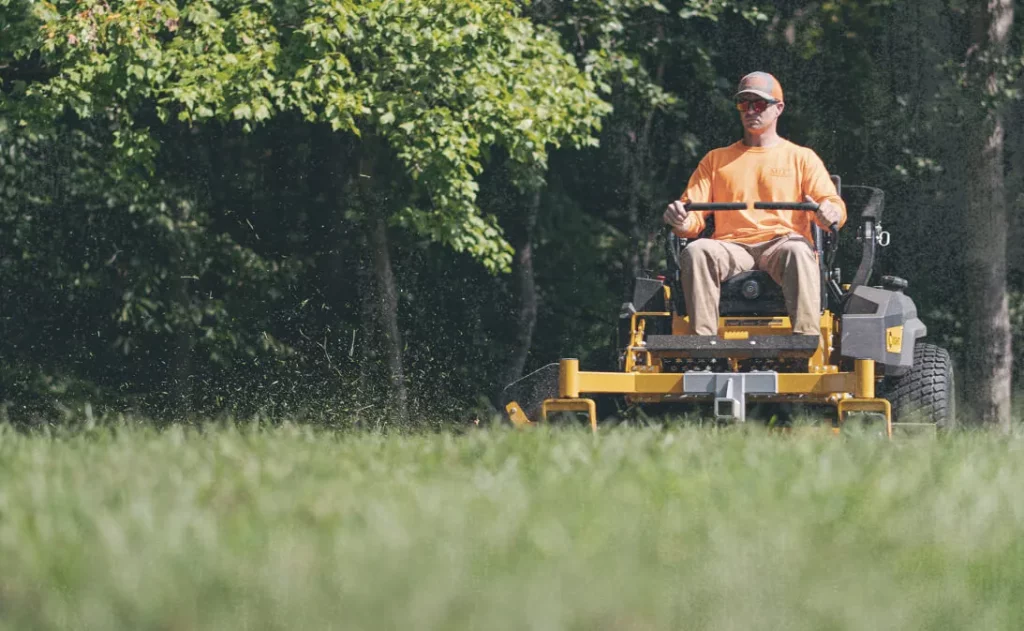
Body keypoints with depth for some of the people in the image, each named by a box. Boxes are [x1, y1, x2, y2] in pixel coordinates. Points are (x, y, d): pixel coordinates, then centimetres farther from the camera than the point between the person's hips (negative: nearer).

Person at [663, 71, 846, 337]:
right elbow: (694, 216, 16)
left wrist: (829, 213, -20)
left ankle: (806, 337, -51)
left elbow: (834, 205, 7)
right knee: (696, 252, -33)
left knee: (798, 251, -38)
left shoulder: (802, 158, 20)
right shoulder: (716, 160, 26)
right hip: (731, 247, 2)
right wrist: (681, 220, -11)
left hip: (781, 242, -2)